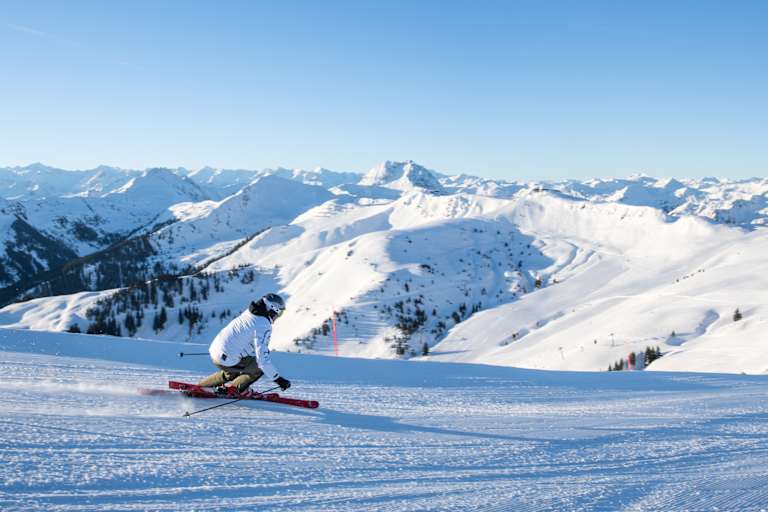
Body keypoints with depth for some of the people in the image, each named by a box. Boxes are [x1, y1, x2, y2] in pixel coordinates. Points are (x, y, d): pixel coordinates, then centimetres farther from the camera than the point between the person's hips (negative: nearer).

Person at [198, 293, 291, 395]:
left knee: (231, 374, 34)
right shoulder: (263, 326, -18)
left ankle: (200, 386, 34)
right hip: (227, 359, -9)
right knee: (260, 366, 0)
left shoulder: (248, 312, 8)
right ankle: (233, 389, 2)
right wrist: (278, 379, -16)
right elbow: (262, 357, -22)